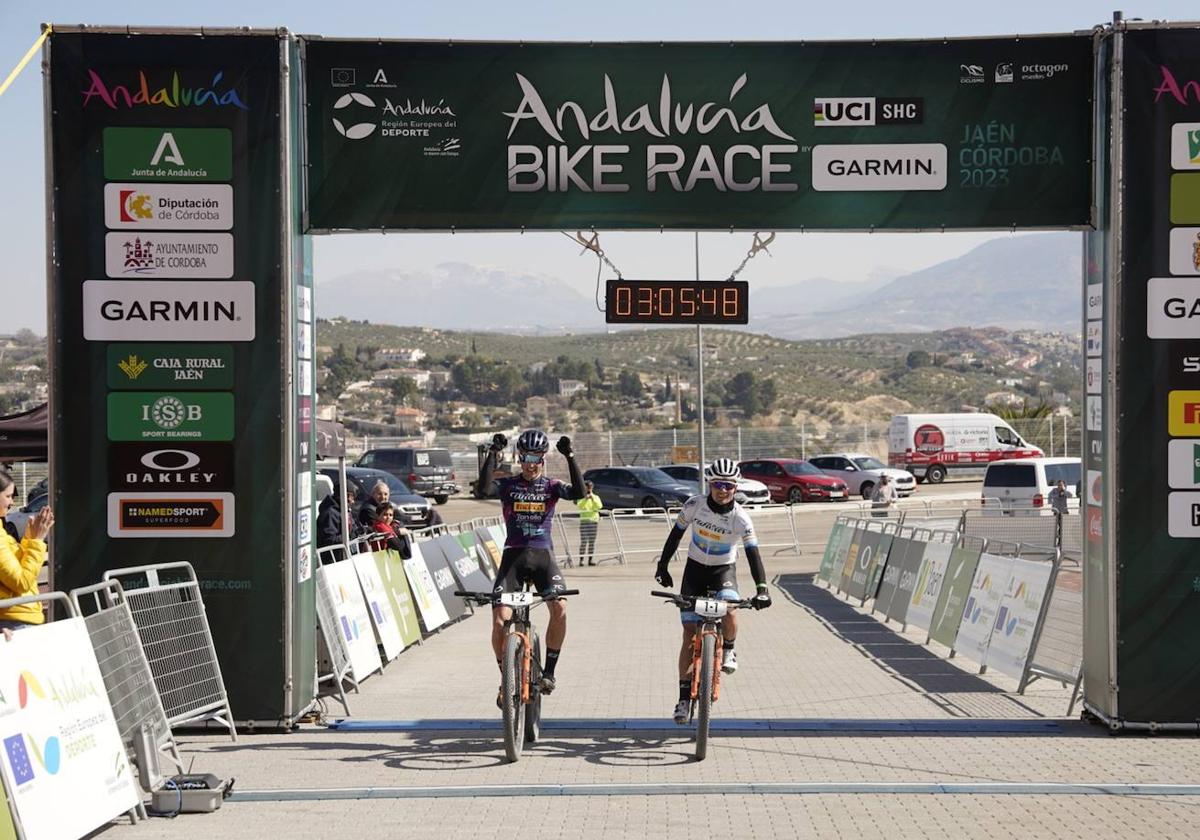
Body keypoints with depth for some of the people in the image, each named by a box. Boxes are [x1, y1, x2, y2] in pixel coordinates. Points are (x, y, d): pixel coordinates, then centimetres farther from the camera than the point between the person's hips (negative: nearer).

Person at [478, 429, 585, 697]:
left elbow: (578, 492, -15)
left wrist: (569, 456, -21)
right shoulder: (508, 485, 4)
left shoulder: (551, 486, 6)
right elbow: (484, 486, -18)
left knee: (560, 608, -23)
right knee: (500, 619, -13)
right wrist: (493, 452, -25)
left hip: (543, 556, 0)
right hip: (513, 556, 0)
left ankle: (549, 670, -6)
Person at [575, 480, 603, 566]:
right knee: (583, 542, -8)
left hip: (594, 520, 3)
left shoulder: (596, 497, 12)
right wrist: (585, 499, -23)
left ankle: (590, 559, 8)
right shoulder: (581, 497, 6)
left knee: (592, 542, 4)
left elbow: (599, 506, -4)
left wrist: (593, 498, -13)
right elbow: (579, 506, -12)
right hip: (584, 521, -3)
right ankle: (581, 560, -7)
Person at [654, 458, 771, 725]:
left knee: (729, 613, -32)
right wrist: (663, 566, -7)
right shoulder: (694, 505, -16)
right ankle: (684, 696, 1)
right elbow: (675, 535, -4)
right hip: (695, 569, 1)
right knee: (689, 633, -6)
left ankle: (728, 650, 2)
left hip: (723, 571, -1)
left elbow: (753, 553, -26)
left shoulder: (740, 518, -20)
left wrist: (761, 587, -38)